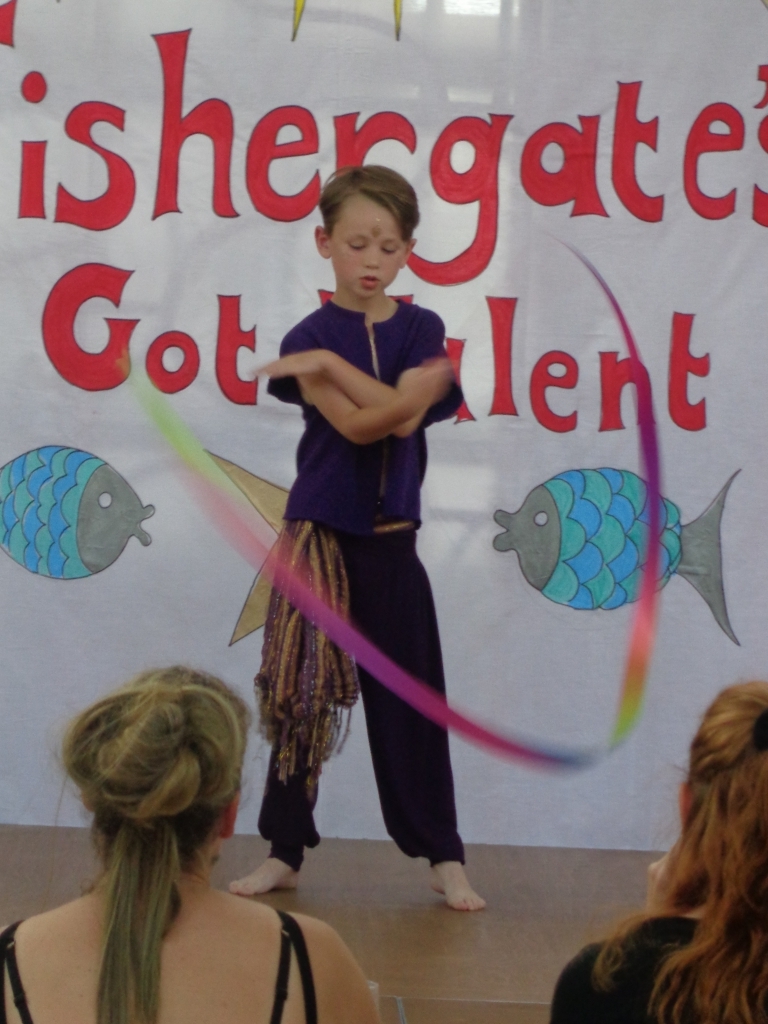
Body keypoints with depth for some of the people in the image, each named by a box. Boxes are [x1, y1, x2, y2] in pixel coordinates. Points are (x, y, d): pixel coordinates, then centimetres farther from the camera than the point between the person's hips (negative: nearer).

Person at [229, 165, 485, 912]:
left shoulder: (421, 330, 4)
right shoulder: (309, 338, -3)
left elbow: (405, 417, -14)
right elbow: (358, 424, -18)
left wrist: (331, 365, -18)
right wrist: (406, 393, -14)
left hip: (391, 541, 1)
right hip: (320, 535, -1)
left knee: (408, 698, 4)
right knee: (303, 694, 4)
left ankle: (444, 857, 11)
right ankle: (284, 852, 15)